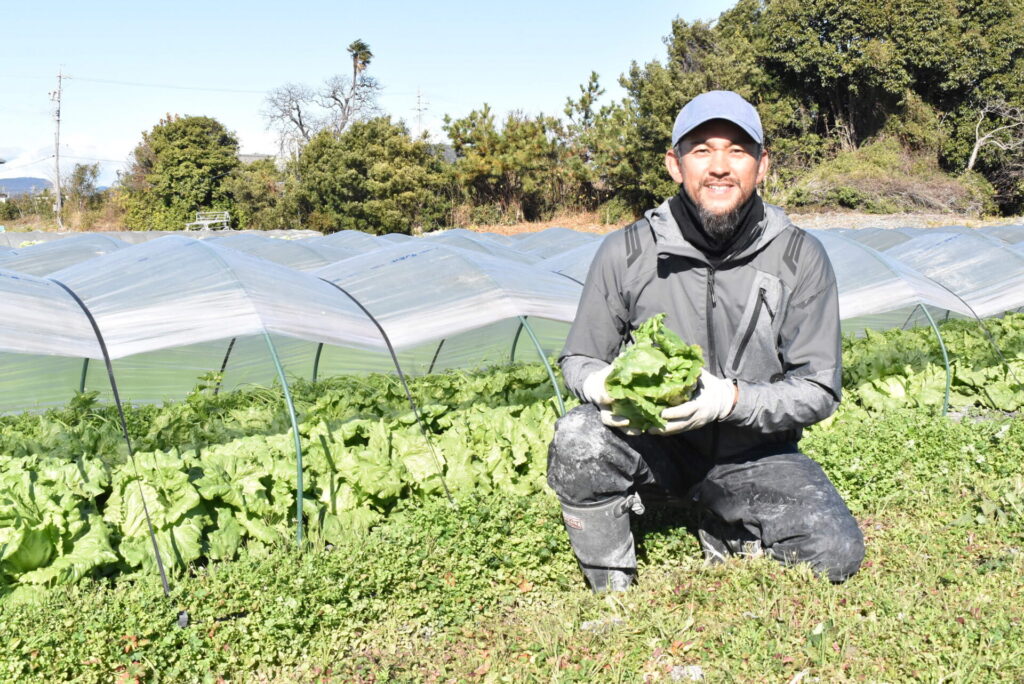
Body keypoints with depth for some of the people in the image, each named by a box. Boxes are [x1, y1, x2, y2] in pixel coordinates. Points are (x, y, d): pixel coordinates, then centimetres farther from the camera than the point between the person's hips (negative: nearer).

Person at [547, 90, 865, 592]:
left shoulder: (800, 257, -8)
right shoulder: (627, 252, -9)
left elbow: (818, 389, -7)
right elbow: (578, 360, 1)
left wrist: (732, 399, -26)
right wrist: (601, 384, -24)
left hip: (753, 456, 1)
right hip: (652, 448, 0)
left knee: (837, 552, -20)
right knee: (579, 436, -31)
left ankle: (726, 535, 13)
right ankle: (612, 592, -7)